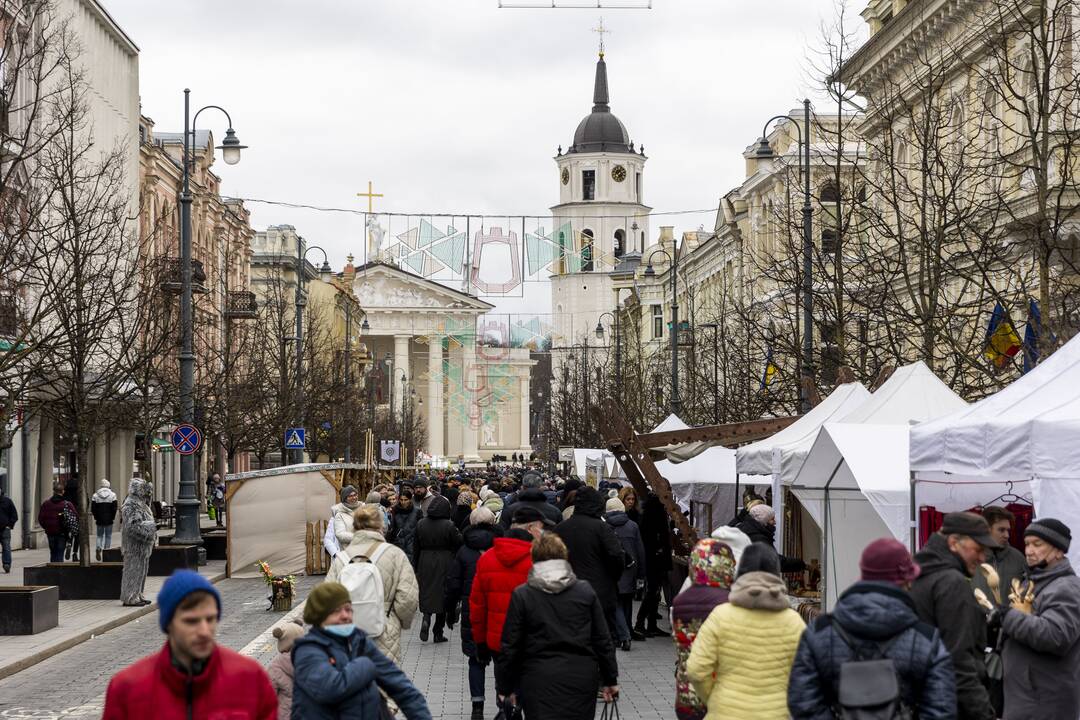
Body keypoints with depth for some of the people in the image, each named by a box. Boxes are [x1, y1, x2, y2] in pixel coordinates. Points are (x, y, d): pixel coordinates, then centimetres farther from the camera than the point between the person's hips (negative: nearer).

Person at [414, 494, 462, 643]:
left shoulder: (420, 524, 0)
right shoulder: (448, 525, -13)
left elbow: (416, 547, 5)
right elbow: (459, 543, -10)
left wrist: (416, 568, 12)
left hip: (425, 564, 2)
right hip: (444, 564, -2)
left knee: (426, 594, 13)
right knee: (442, 595, 7)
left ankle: (426, 619, -15)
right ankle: (438, 633, 10)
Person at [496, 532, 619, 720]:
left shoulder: (522, 595, -3)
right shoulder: (585, 591, 4)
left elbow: (510, 646, -2)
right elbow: (603, 640, 6)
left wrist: (505, 687, 7)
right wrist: (610, 680, 15)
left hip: (539, 681, -2)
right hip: (582, 678, 2)